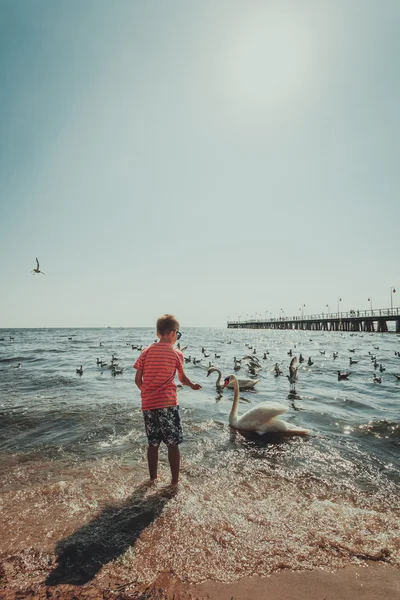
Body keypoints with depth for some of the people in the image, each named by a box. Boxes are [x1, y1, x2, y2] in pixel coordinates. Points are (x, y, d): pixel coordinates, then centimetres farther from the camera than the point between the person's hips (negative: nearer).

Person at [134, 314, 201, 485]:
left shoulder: (146, 352, 4)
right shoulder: (176, 354, -2)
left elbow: (138, 380, 3)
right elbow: (182, 378, 11)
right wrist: (193, 385, 30)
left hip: (148, 404, 4)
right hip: (168, 403, -4)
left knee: (153, 443, 18)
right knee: (173, 444, 8)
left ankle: (153, 478, 30)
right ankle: (175, 480, 15)